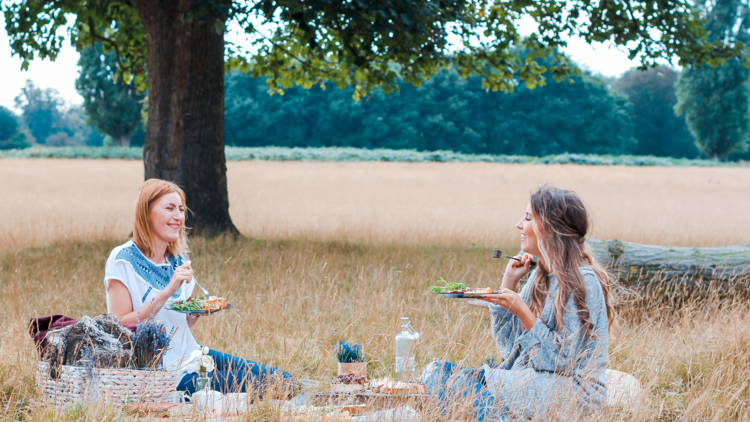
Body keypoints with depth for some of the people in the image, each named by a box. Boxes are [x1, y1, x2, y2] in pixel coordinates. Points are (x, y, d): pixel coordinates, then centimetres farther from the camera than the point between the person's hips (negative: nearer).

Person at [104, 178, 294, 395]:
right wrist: (167, 292, -22)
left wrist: (196, 312, -1)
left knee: (281, 380, -9)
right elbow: (120, 326, -16)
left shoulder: (178, 261, 13)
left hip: (188, 354, 8)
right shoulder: (123, 260, -9)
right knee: (246, 385, -22)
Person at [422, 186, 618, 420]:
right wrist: (509, 283, 5)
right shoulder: (539, 277, 11)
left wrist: (522, 311, -20)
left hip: (570, 390, -9)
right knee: (436, 370, -6)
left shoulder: (583, 282, -14)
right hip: (531, 379, 9)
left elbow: (563, 360, -16)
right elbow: (509, 346, 10)